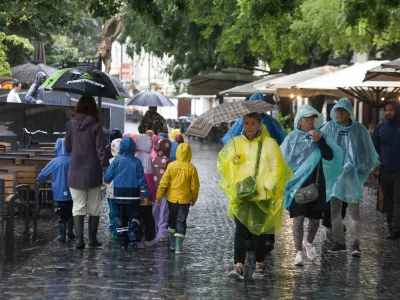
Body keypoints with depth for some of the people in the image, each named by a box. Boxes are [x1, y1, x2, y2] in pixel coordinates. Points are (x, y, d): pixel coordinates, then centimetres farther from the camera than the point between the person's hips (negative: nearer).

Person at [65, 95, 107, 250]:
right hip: (93, 172, -1)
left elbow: (67, 147, 8)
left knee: (78, 207, 5)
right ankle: (93, 239, 14)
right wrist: (106, 170, -5)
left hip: (76, 172, 1)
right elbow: (101, 150, -8)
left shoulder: (71, 124, -1)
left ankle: (79, 239, -4)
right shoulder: (96, 126, -7)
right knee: (94, 208, 11)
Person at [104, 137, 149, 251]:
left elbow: (108, 176, -2)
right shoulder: (137, 162, -7)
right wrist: (145, 194, 1)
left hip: (119, 194, 1)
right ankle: (133, 238, -10)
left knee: (121, 218, 10)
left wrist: (106, 182, 21)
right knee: (134, 217, 8)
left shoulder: (117, 161, -6)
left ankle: (123, 243, 10)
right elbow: (141, 179, -5)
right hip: (133, 195, -1)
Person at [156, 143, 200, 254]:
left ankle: (172, 244, 26)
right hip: (184, 199, -2)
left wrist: (159, 196, 4)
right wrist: (194, 199, 11)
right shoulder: (191, 168, -10)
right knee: (181, 221, 4)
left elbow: (163, 183, -5)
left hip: (172, 198, 2)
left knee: (172, 220, 18)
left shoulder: (171, 166, -8)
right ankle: (178, 247, -2)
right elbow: (195, 186, -4)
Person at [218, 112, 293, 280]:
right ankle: (239, 266, -11)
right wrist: (232, 159, -16)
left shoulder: (269, 144, 1)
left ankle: (259, 266, 18)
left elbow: (276, 169, -2)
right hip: (240, 195, 1)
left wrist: (266, 187, -12)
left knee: (259, 231, 6)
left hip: (261, 196, -1)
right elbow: (223, 163, 6)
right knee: (240, 231, -8)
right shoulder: (235, 143, 9)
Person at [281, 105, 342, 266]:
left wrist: (320, 141, -16)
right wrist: (287, 179, -8)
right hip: (298, 183, -3)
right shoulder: (293, 138, -2)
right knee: (299, 217, -9)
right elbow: (284, 160, -2)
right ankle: (298, 252, -5)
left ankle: (309, 243, 36)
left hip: (317, 183, 3)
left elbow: (330, 156, -3)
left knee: (315, 217, 10)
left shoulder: (319, 136, 7)